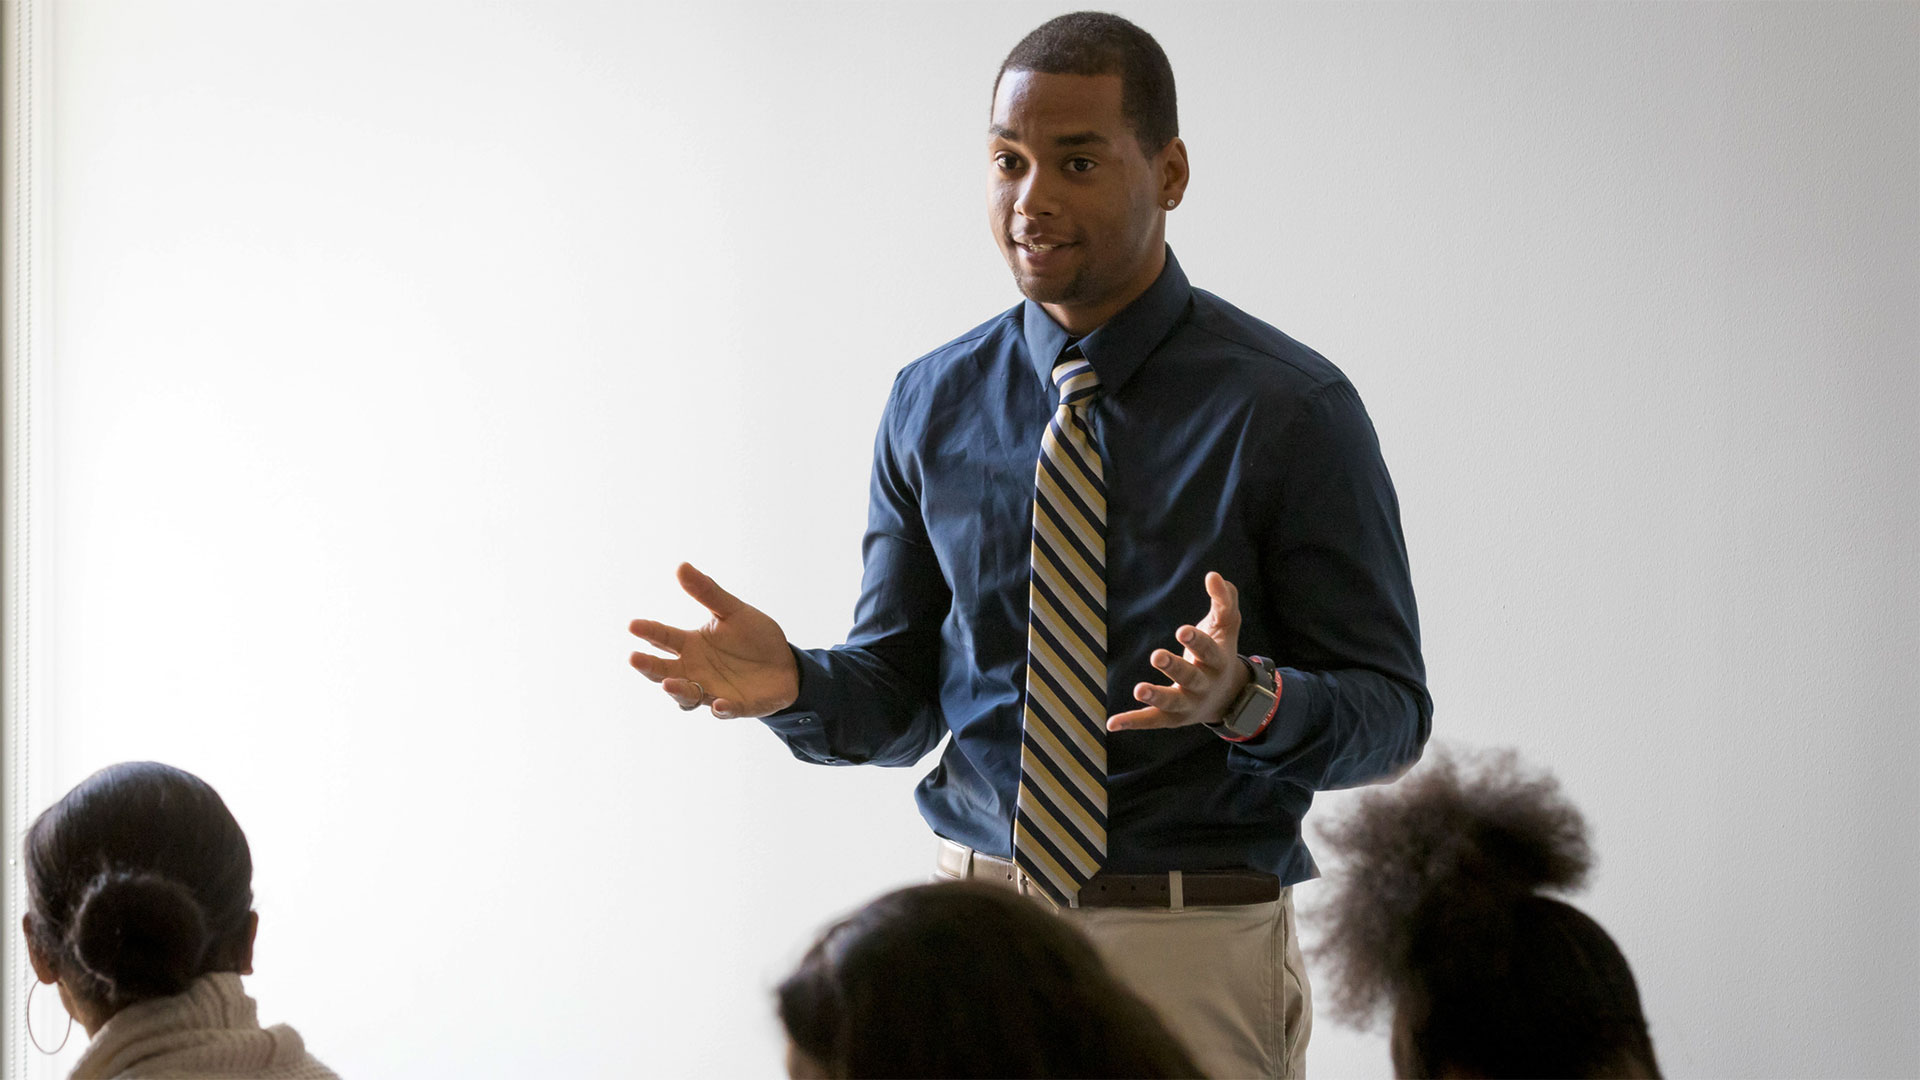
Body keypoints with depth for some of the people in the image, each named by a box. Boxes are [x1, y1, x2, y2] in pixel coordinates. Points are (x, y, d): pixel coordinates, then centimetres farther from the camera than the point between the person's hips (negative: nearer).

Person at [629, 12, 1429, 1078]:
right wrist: (794, 683, -13)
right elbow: (903, 689, 8)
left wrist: (1248, 700, -28)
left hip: (1193, 952, -3)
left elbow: (1390, 708, -8)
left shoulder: (1288, 409, -8)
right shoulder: (934, 403, 4)